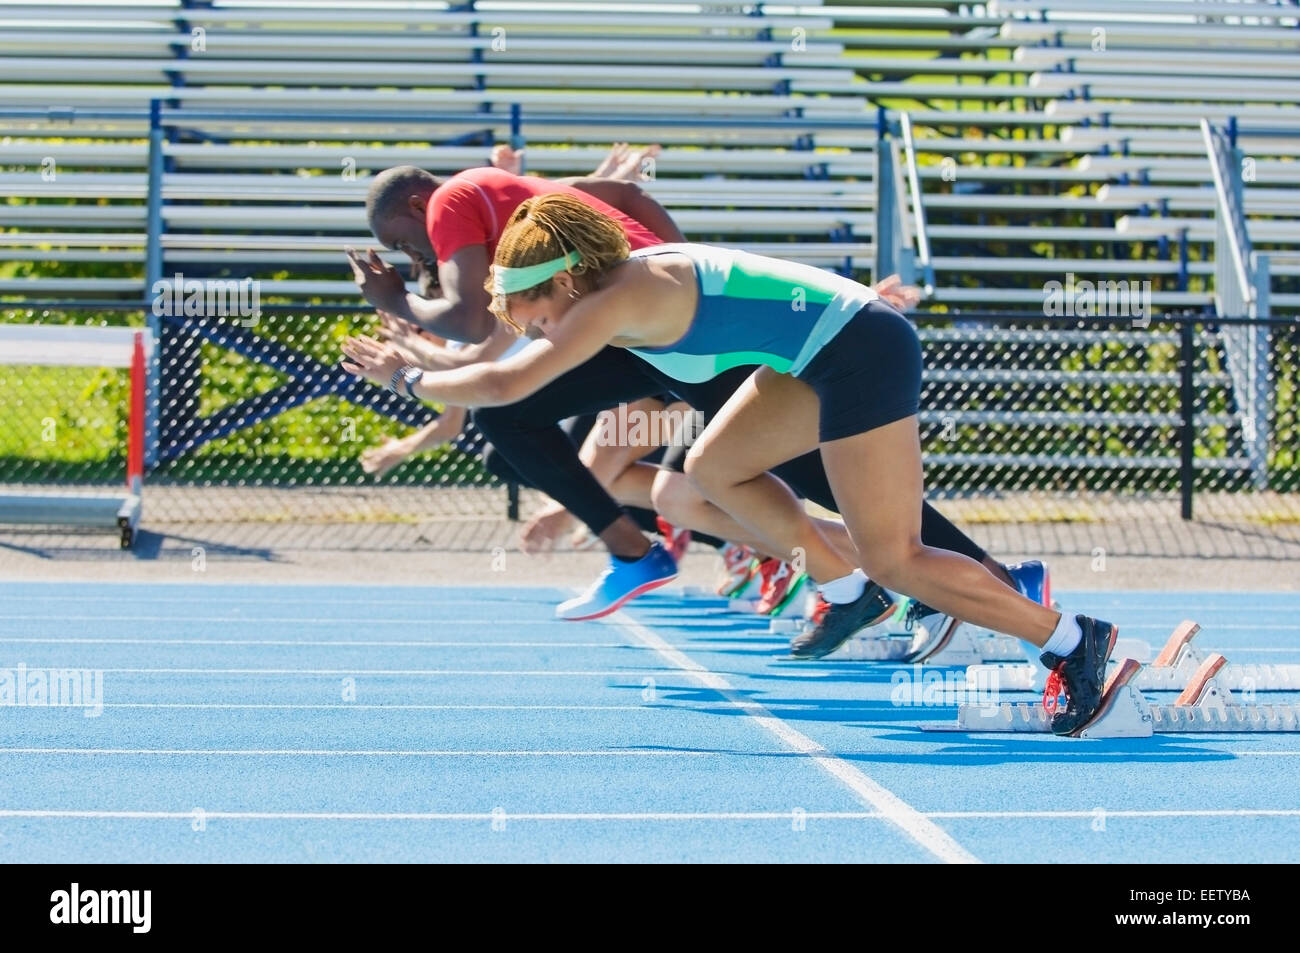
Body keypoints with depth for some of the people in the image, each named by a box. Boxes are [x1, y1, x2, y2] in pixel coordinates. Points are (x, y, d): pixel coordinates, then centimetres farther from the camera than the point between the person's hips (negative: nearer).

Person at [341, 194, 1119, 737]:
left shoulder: (618, 300, -17)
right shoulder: (617, 286, 10)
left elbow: (506, 385, -22)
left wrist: (409, 379, -9)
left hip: (862, 351, -10)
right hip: (823, 351, 10)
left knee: (894, 559, -7)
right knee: (714, 469, 15)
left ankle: (1071, 639, -3)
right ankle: (850, 594, 20)